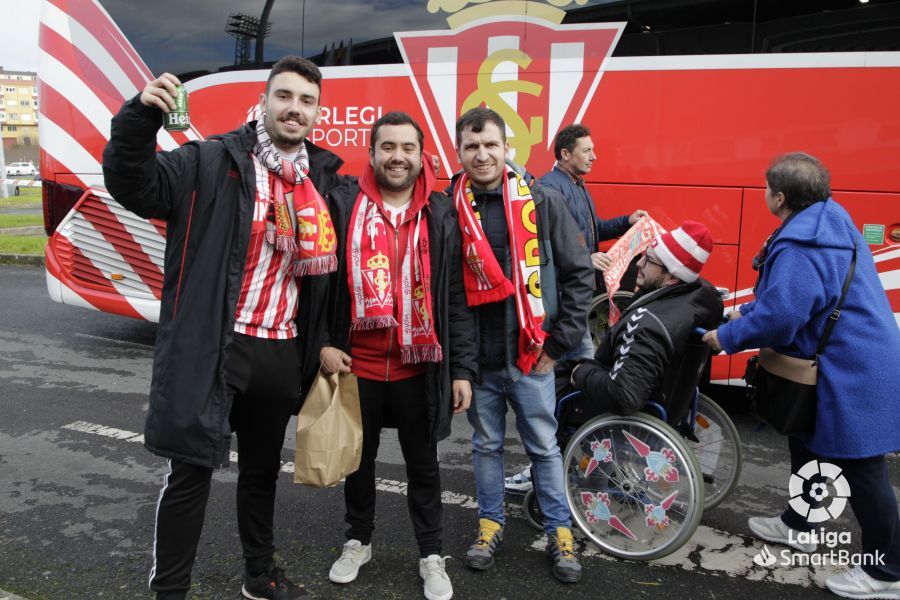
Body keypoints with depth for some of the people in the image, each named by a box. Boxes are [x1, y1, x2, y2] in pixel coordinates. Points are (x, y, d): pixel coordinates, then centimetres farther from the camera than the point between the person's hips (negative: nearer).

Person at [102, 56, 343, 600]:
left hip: (282, 353, 5)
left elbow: (330, 262, 13)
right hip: (213, 348, -5)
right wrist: (141, 116, -31)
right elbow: (134, 186, -15)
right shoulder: (215, 162, -5)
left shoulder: (326, 179, 7)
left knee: (263, 469, 20)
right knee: (192, 471, 3)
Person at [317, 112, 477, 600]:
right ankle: (358, 541, 42)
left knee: (423, 465, 14)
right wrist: (322, 343, -7)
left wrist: (462, 368, -4)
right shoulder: (342, 206, -3)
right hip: (355, 366, 1)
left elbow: (456, 298, -2)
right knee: (358, 459, 19)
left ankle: (431, 556, 33)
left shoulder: (442, 215, -1)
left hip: (418, 369, 0)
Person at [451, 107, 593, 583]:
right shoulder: (448, 210, -2)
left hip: (531, 353, -1)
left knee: (544, 445, 11)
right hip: (477, 356, 1)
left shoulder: (542, 203, -4)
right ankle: (490, 521, 35)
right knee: (486, 444, 16)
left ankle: (560, 531, 29)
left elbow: (579, 273, -1)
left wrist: (559, 343, -4)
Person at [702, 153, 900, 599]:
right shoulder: (827, 220, 6)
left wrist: (727, 337, -14)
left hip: (851, 374, -11)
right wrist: (747, 311, 12)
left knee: (861, 468, 2)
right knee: (807, 441, 24)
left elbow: (778, 318, -29)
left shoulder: (799, 247, -27)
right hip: (855, 362, 11)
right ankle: (796, 525, 42)